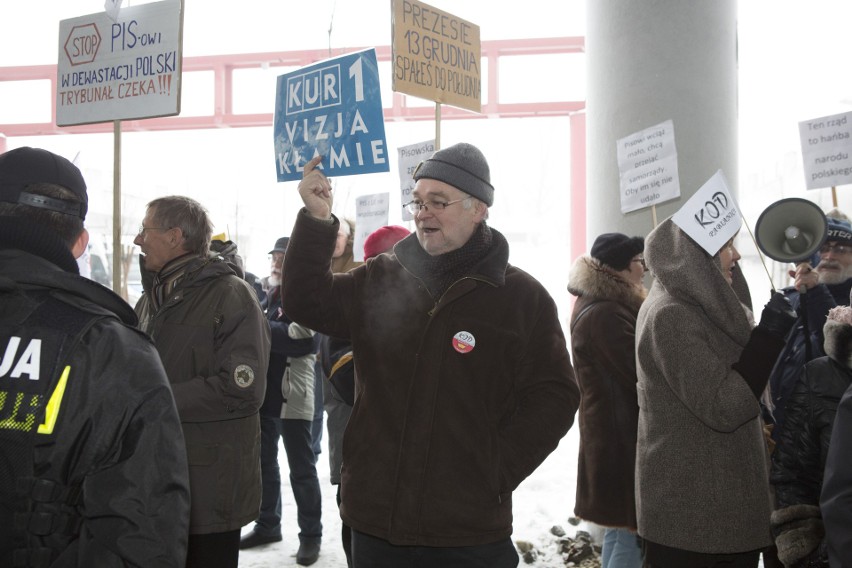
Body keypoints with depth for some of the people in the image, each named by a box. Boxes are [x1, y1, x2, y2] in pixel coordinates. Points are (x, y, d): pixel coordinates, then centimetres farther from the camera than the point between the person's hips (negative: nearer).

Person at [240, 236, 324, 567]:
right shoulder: (265, 295, 13)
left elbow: (303, 340, -21)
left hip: (292, 396, -7)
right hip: (262, 392, 7)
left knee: (301, 468, 0)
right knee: (263, 462, 15)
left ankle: (311, 535, 8)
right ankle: (267, 525, 28)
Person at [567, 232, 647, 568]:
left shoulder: (597, 307, 14)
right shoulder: (606, 315, -20)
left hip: (610, 435, 11)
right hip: (623, 439, -11)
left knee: (620, 526, 20)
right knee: (632, 531, -5)